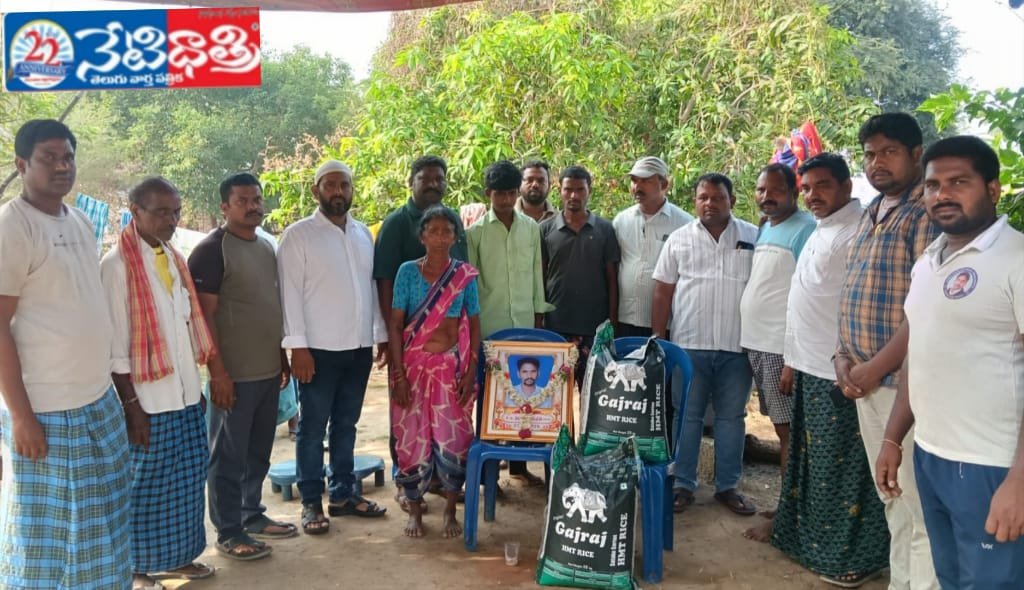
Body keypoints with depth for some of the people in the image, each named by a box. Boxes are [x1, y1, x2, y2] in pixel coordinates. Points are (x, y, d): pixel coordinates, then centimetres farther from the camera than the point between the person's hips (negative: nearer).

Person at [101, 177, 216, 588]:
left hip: (185, 394, 7)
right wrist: (130, 404, -15)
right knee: (146, 487, 5)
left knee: (187, 480, 14)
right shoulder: (117, 265, -12)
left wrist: (197, 384, 14)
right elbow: (115, 345, -14)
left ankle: (178, 556, 30)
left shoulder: (175, 260, 10)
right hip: (148, 400, -7)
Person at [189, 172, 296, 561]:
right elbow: (203, 315, -15)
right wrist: (218, 371, -18)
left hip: (268, 370, 7)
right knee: (229, 456, 4)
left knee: (258, 452, 17)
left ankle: (252, 515, 32)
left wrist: (283, 358, 17)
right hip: (234, 374, -7)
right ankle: (228, 532, 15)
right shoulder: (211, 250, -11)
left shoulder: (267, 248, 13)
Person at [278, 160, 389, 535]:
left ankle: (342, 494, 26)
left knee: (346, 424, 14)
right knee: (313, 428, 5)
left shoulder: (363, 234, 12)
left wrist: (381, 335, 10)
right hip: (318, 349, -5)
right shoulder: (299, 234, -5)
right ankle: (311, 502, 16)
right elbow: (290, 292, -10)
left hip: (359, 347, 5)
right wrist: (297, 346, -15)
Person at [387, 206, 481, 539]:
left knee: (454, 439, -1)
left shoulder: (465, 275, 1)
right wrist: (398, 374, -9)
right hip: (415, 364, 0)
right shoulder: (408, 271, -2)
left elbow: (474, 325, 4)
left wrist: (471, 371, -5)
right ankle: (414, 510, 21)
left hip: (452, 365, 0)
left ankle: (450, 511, 17)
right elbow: (395, 325, -3)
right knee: (413, 438, 3)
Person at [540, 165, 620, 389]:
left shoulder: (604, 230, 4)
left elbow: (612, 279, 5)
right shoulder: (546, 230, 5)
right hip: (555, 326, 0)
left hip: (595, 327, 0)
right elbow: (538, 278, 7)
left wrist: (613, 322, -1)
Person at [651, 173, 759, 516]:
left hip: (737, 346, 1)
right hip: (688, 345, 0)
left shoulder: (754, 238, 4)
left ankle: (727, 486, 22)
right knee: (687, 416, 6)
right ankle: (683, 484, 18)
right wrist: (658, 342, 1)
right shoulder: (679, 239, 4)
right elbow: (662, 293, 5)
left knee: (731, 417, 10)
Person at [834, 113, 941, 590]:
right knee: (891, 498, 17)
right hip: (865, 380, 8)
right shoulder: (870, 215, 15)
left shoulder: (926, 214, -11)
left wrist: (876, 367, -16)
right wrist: (843, 357, 5)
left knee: (919, 506, -2)